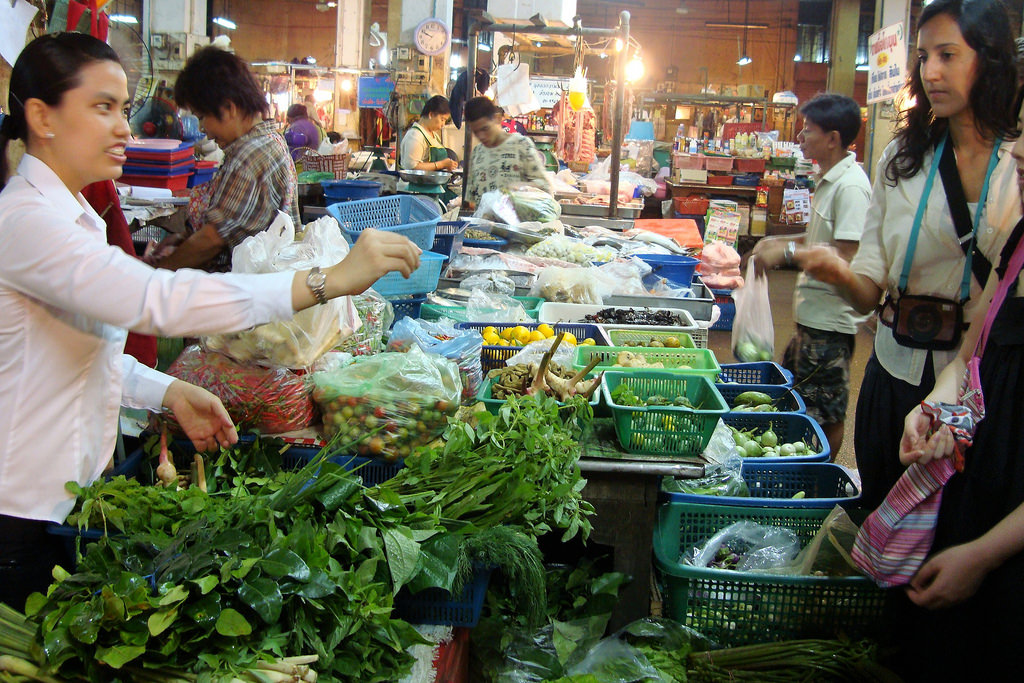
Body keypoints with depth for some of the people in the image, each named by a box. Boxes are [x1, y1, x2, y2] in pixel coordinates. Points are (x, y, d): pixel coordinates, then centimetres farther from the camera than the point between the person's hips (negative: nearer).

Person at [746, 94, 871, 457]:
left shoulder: (850, 186, -20)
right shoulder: (829, 179, 11)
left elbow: (847, 258, -25)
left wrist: (788, 252, -21)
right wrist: (779, 242, 12)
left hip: (830, 320, -10)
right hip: (812, 314, 10)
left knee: (824, 414, 2)